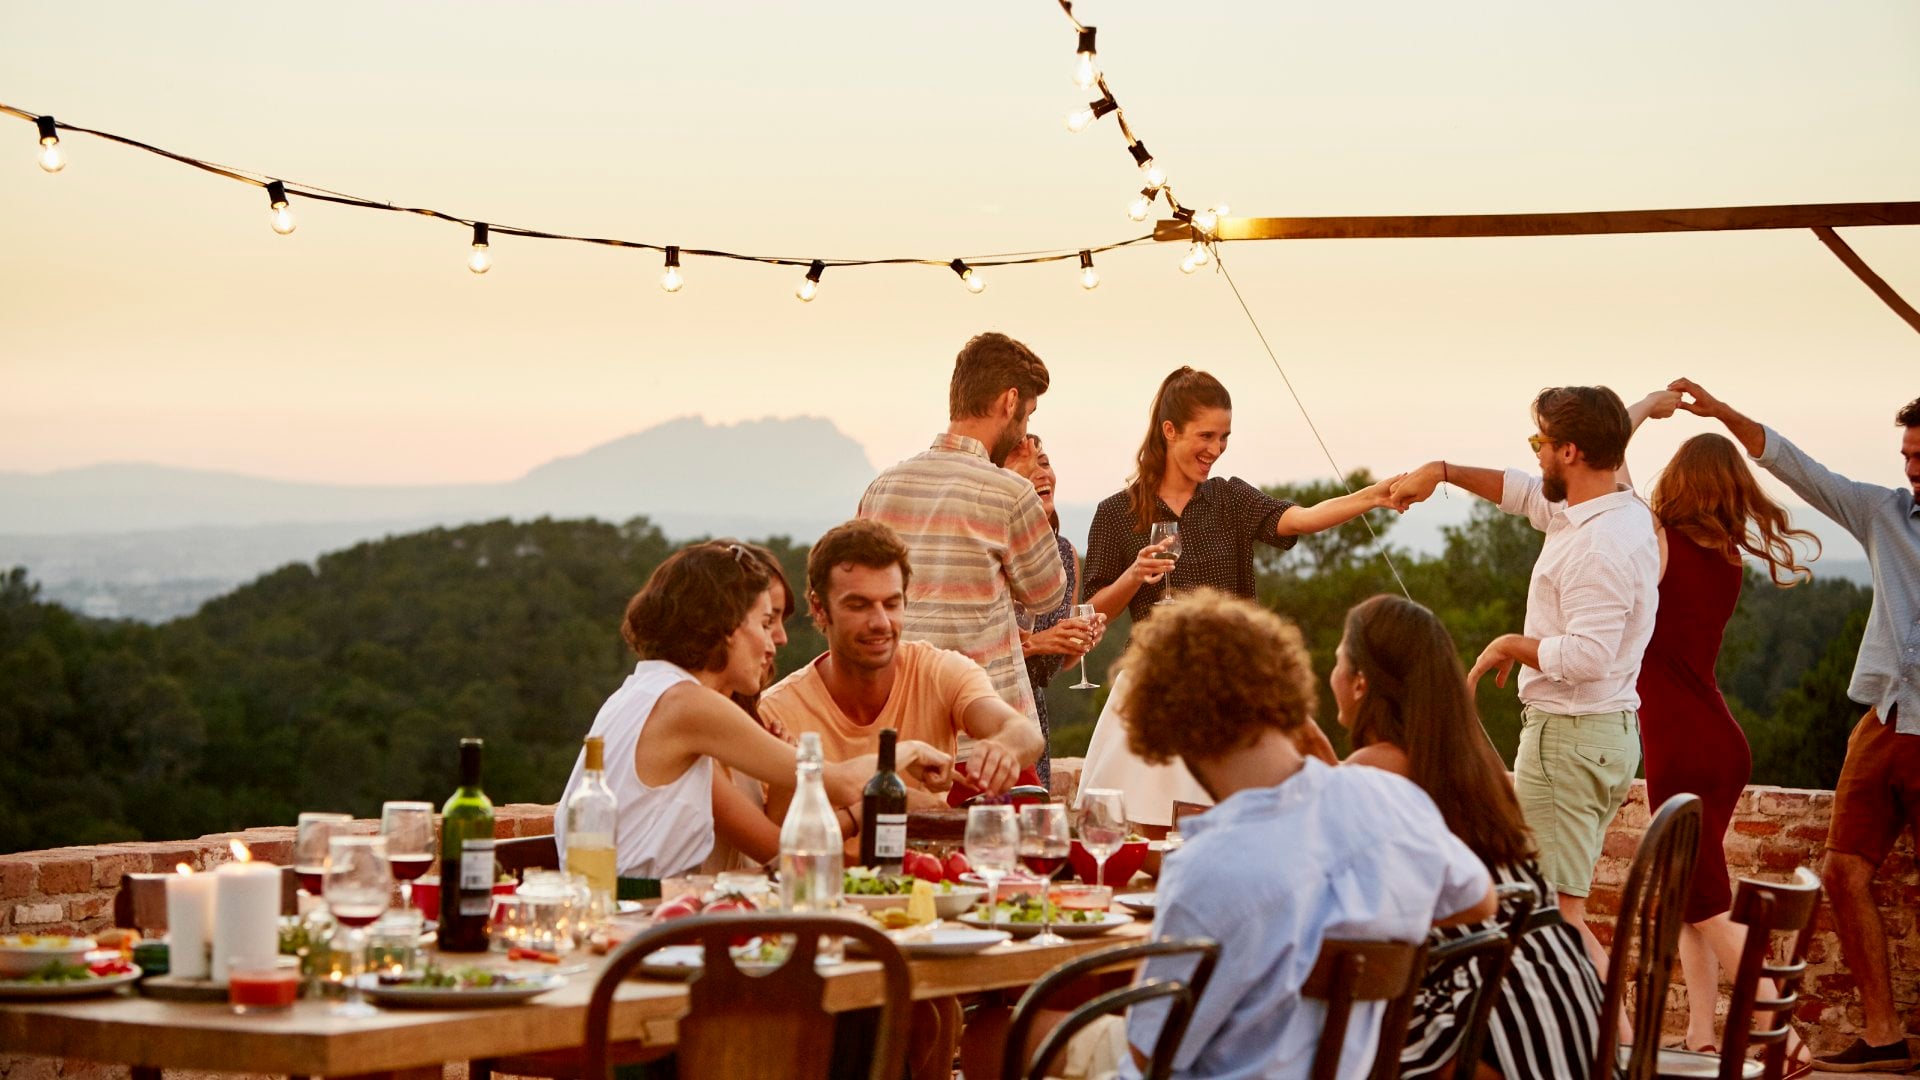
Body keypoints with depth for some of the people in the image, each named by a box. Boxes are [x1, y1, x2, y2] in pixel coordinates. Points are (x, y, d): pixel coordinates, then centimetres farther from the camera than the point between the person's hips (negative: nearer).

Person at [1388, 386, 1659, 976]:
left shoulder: (1597, 547, -22)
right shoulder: (1624, 511, 9)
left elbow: (1587, 657, -29)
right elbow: (1525, 492, 25)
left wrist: (1510, 646, -14)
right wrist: (1442, 472, 22)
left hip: (1569, 735, -10)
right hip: (1613, 731, 10)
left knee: (1558, 915, -9)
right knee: (1558, 910, 15)